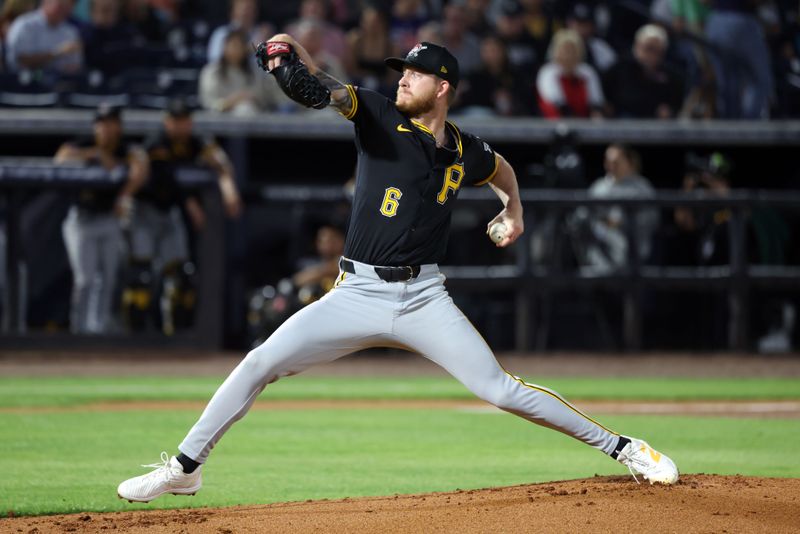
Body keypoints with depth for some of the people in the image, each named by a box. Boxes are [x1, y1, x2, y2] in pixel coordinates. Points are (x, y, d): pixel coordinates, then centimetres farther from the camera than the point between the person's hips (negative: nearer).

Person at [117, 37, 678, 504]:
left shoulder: (465, 151, 5)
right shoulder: (379, 117, -2)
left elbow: (501, 168, 32)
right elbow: (325, 87, -21)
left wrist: (514, 211, 20)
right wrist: (290, 50, -39)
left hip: (423, 298, 0)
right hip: (357, 292, 0)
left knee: (500, 389, -5)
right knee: (261, 364, -11)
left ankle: (621, 446, 7)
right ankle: (185, 468, 1)